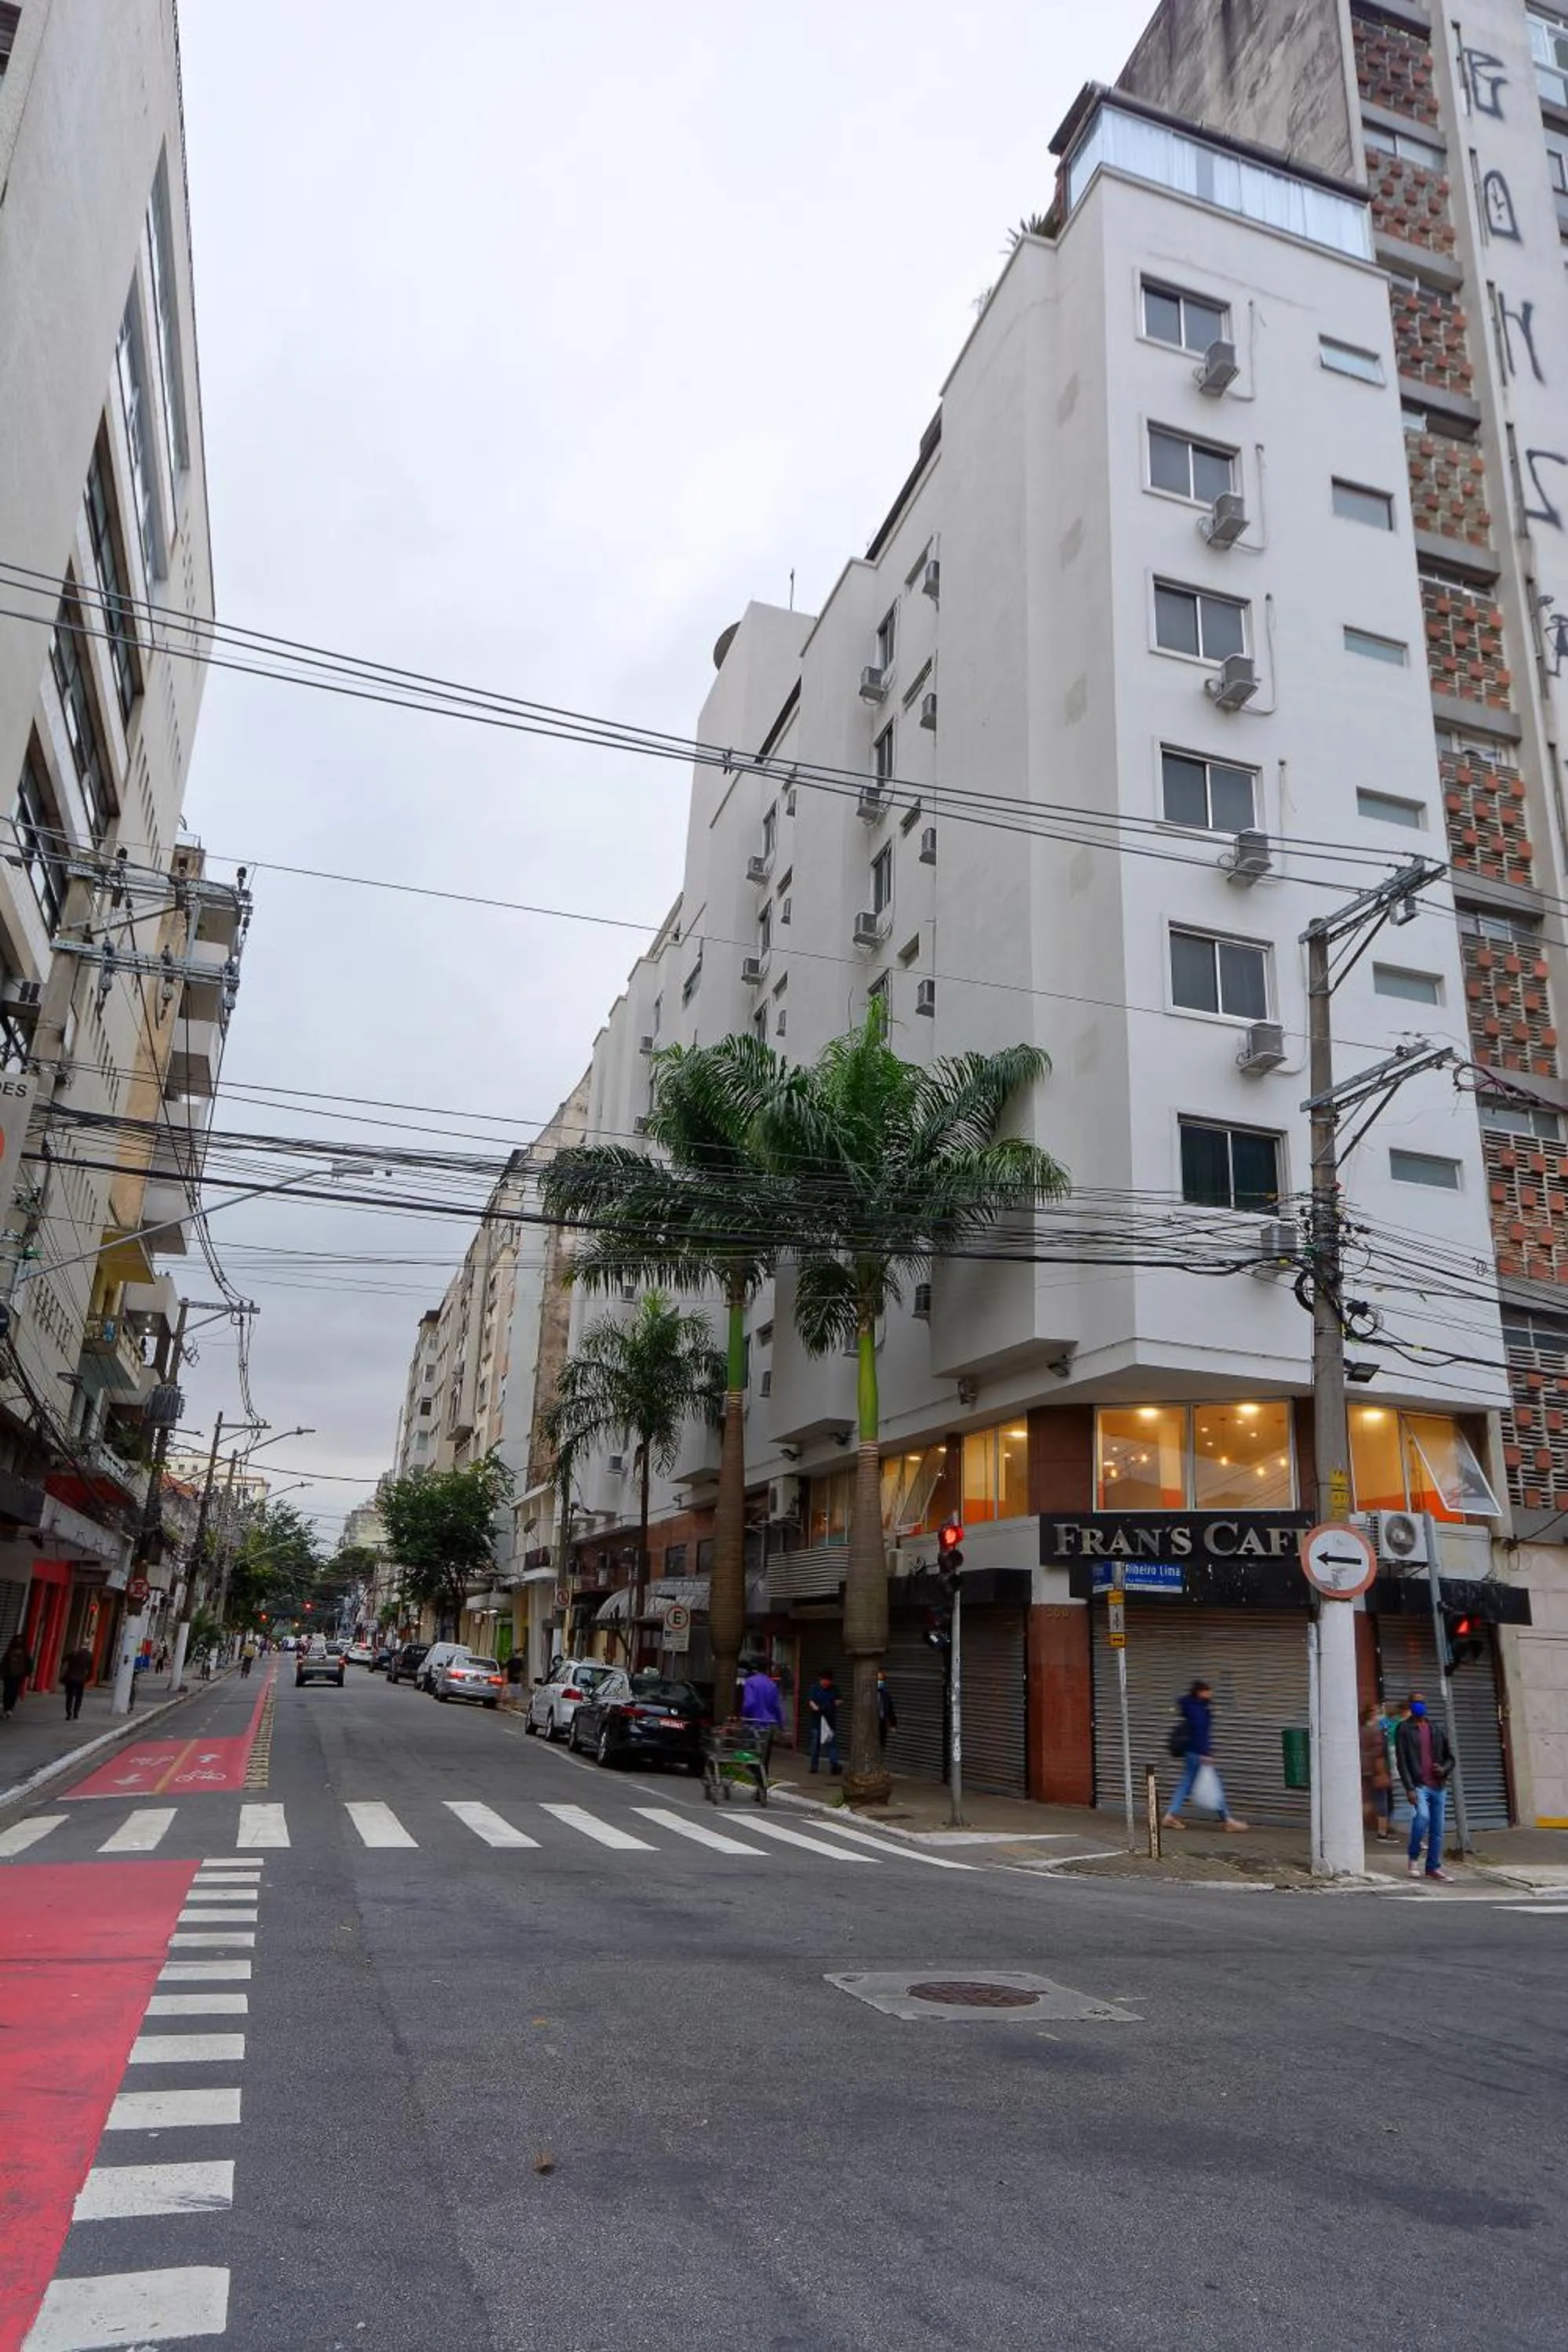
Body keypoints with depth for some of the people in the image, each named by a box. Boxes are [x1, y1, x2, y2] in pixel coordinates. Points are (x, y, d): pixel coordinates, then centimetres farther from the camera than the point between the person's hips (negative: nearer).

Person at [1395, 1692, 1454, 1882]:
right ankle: (1413, 1857, -4)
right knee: (1422, 1816, -24)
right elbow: (1401, 1761, -4)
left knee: (1437, 1828, 4)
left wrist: (1444, 1769, -3)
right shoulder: (1404, 1730, 1)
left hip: (1438, 1786, 5)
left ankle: (1434, 1867, 17)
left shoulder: (1437, 1729, 15)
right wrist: (1409, 1788, -13)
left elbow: (1450, 1757, 20)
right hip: (1419, 1785, -5)